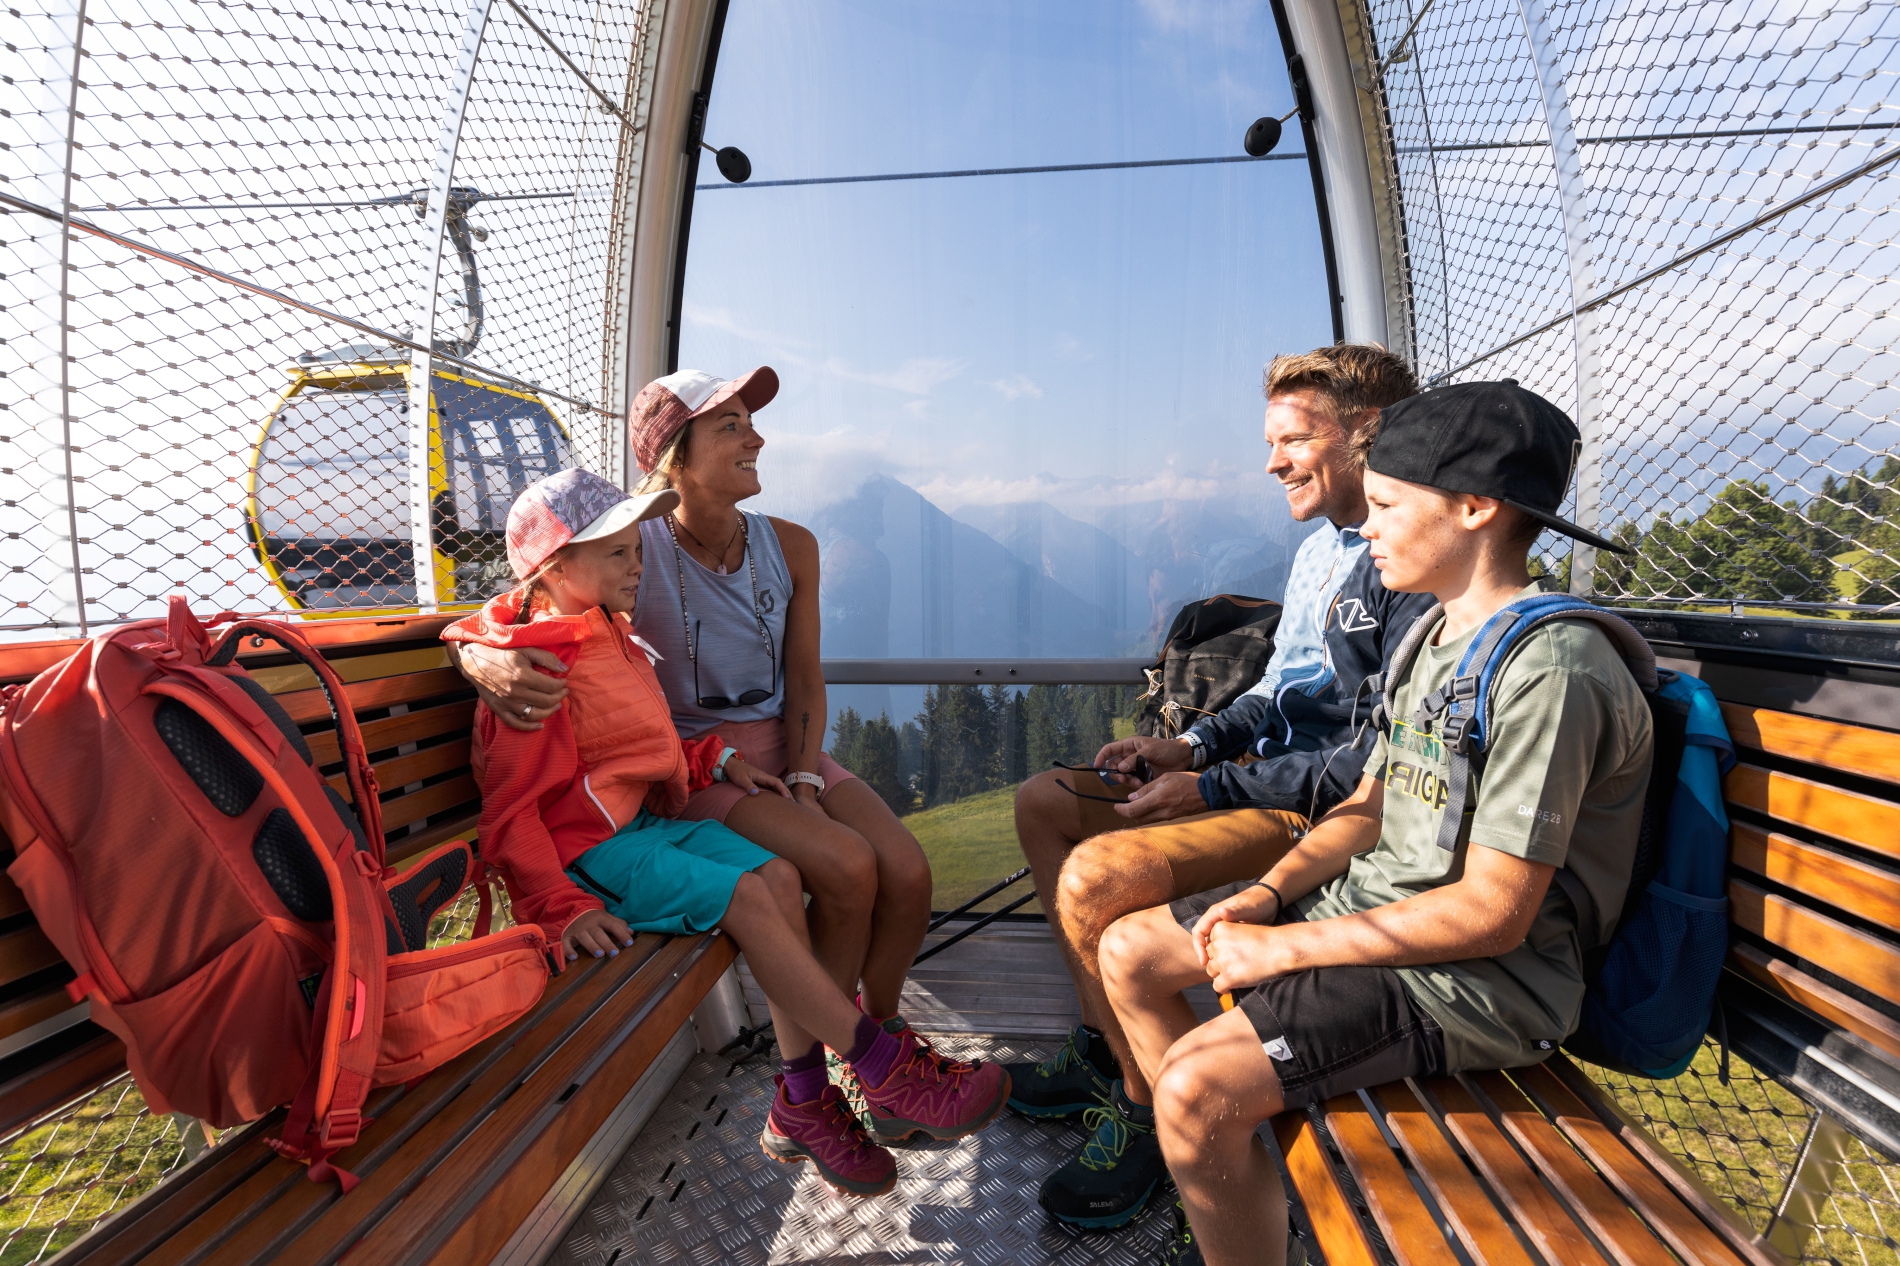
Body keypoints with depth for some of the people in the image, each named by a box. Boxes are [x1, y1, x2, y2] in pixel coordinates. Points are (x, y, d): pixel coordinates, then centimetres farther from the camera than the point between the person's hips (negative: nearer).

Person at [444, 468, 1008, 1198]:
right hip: (589, 849, -8)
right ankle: (887, 1074, -16)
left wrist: (716, 759, 11)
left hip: (646, 817, 9)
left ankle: (804, 1104, -7)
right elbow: (511, 814, -17)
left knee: (779, 875, -13)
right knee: (745, 897, -25)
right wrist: (562, 908, -26)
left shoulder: (611, 638, 14)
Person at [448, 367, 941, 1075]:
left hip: (782, 746, 5)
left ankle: (880, 1031, 13)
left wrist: (804, 782, -10)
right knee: (847, 867, -25)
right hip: (691, 763, -4)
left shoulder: (790, 546, 0)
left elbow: (804, 679, 3)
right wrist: (490, 665, -34)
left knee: (907, 870, -16)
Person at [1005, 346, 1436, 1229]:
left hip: (1329, 811, -10)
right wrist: (1192, 745, 4)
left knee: (1095, 877, -29)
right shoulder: (1319, 550, 14)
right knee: (1044, 801, 7)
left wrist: (1215, 787, -19)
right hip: (1265, 776, 10)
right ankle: (1105, 1047, 14)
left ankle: (1146, 1107, -1)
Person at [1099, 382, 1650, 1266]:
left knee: (1198, 1085, -26)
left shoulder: (1548, 667, -22)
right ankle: (1223, 1193, 22)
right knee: (1129, 953, 9)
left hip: (1477, 974, -9)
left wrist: (1284, 948, -18)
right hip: (1367, 900, 10)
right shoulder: (1432, 634, 9)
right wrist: (1269, 891, -2)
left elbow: (1493, 914, -23)